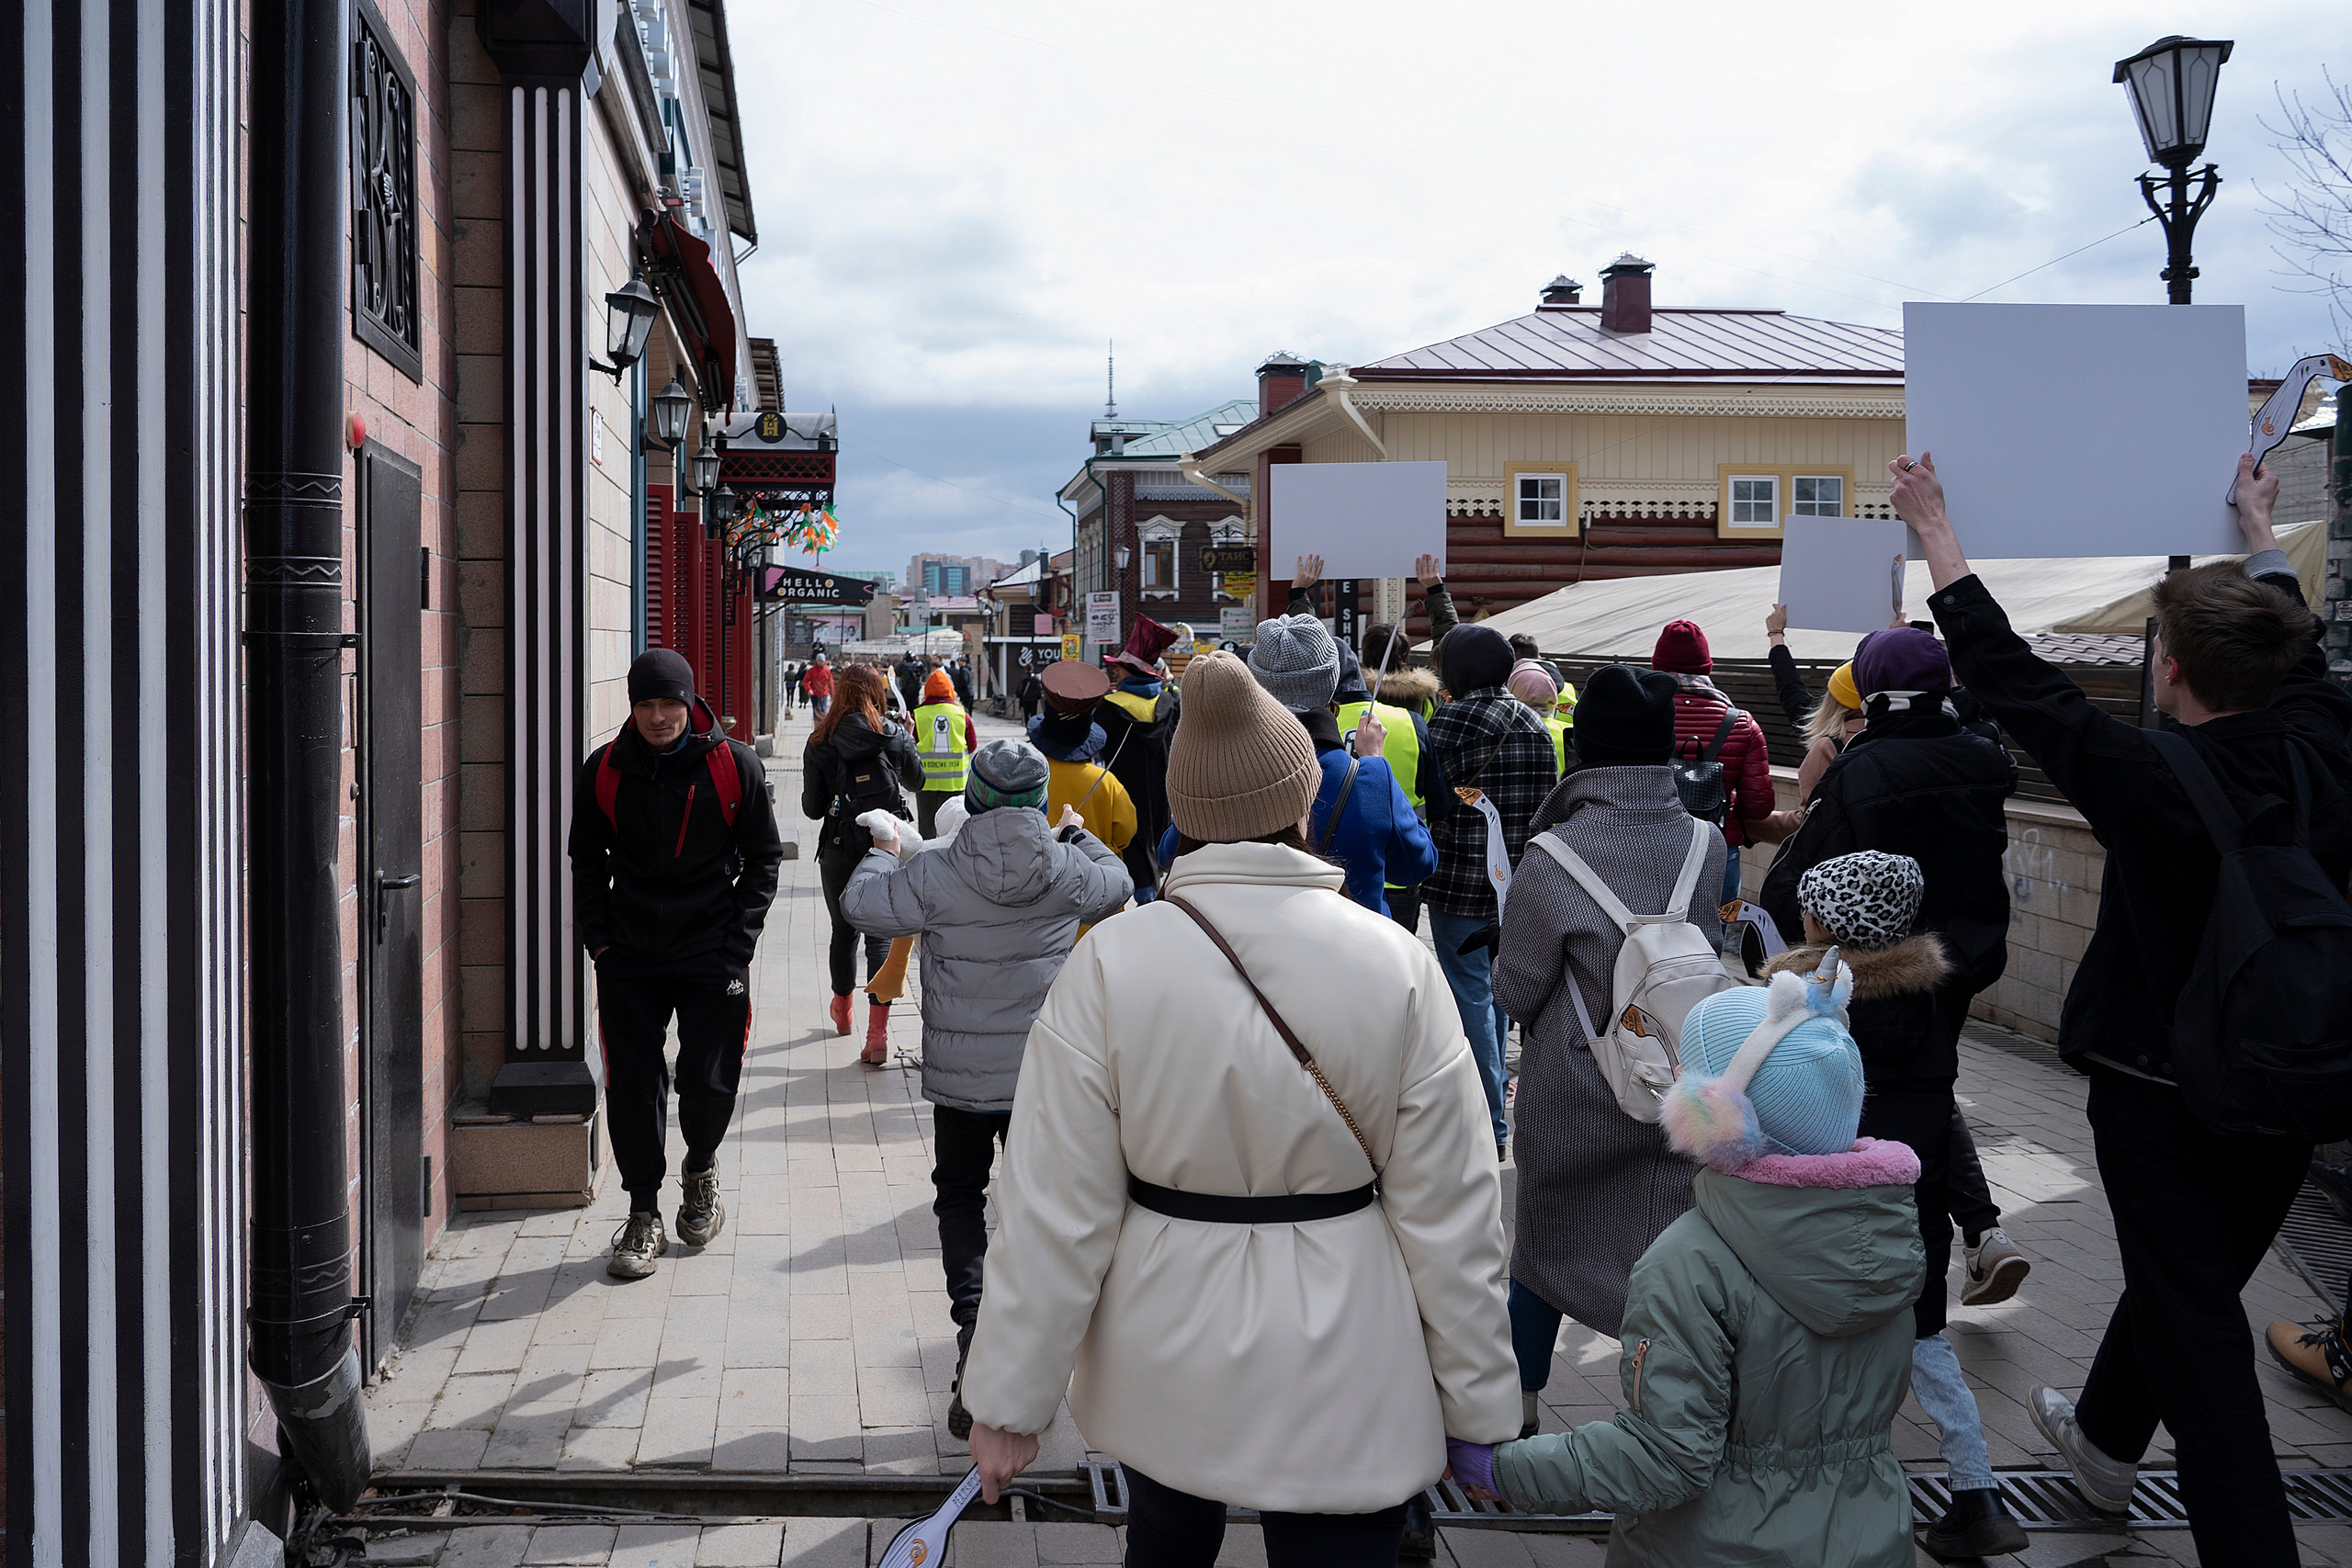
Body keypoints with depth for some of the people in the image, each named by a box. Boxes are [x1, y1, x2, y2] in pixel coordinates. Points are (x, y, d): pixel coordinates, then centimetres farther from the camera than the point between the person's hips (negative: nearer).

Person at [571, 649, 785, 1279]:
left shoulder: (736, 765, -5)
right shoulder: (604, 770, 0)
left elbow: (763, 859, 3)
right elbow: (587, 862, 11)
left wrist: (738, 940, -4)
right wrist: (598, 939, 1)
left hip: (713, 953, -1)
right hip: (628, 958, 2)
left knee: (710, 1084, 0)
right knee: (632, 1086, 0)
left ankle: (701, 1169, 32)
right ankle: (643, 1216, 15)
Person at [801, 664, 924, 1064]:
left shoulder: (820, 743, -4)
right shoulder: (894, 736, -3)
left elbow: (812, 808, -2)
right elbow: (916, 780, 16)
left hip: (839, 848, 1)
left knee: (843, 931, 19)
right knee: (881, 934, 0)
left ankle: (842, 1011, 41)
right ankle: (878, 1033, -12)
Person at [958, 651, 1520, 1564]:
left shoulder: (1109, 964, -14)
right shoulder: (1397, 965, -14)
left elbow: (1055, 1211, -12)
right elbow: (1449, 1214, -10)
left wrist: (1012, 1402, -2)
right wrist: (1479, 1406, 2)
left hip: (1162, 1371, 1)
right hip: (1339, 1380, -1)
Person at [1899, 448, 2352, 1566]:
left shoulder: (2152, 781, -24)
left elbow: (2009, 677, -17)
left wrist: (1934, 527, -8)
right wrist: (2258, 529, 30)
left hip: (2158, 1093, -7)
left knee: (2201, 1339, 3)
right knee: (2187, 1285, 25)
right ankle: (2104, 1438, 48)